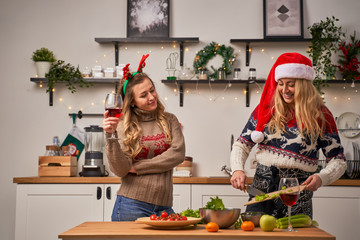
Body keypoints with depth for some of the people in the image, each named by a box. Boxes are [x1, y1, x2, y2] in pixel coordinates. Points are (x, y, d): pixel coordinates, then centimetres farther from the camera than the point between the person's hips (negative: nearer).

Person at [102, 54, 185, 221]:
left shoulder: (169, 120, 8)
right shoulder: (123, 126, -1)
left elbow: (178, 154, -6)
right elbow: (120, 170, -9)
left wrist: (137, 167, -8)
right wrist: (111, 136, -21)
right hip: (131, 207, -2)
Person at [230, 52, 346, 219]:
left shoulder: (320, 116, -1)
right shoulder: (266, 110, 5)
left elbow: (338, 160, 1)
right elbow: (242, 144, 8)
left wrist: (321, 178, -18)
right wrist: (237, 169, -11)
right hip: (261, 193, 1)